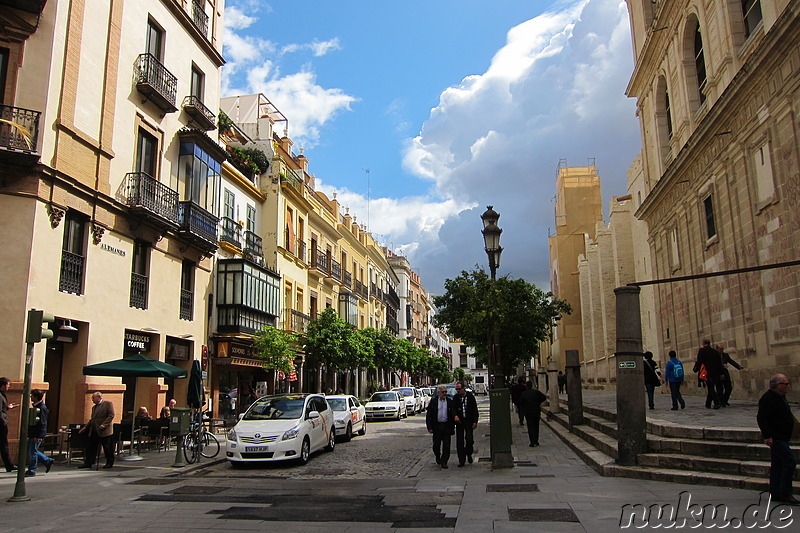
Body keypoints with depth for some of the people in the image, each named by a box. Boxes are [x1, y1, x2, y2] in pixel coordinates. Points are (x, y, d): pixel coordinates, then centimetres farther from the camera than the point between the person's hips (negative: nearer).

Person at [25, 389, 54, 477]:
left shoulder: (41, 408, -18)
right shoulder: (36, 406, 13)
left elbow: (42, 423, -21)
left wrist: (38, 436, -23)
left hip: (37, 435, -10)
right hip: (33, 434, 10)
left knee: (32, 452, -3)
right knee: (30, 450, 15)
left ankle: (31, 471, 7)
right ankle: (48, 461, 21)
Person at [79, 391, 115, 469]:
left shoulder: (108, 404, -4)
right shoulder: (94, 407, 20)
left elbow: (111, 415, -12)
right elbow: (92, 419, 24)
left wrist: (104, 424, -20)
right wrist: (86, 427, 14)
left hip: (104, 431, -7)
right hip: (94, 431, 7)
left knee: (107, 448, 0)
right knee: (91, 447, 4)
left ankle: (110, 463, 10)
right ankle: (88, 463, 10)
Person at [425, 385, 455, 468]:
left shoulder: (450, 402, 5)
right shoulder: (433, 401, 0)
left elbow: (453, 413, 6)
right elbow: (428, 415, 0)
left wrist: (452, 426, -8)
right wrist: (429, 427, -7)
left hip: (447, 426, 1)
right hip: (436, 426, -1)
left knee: (446, 445, -1)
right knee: (436, 444, 8)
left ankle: (444, 462, 8)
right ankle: (438, 459, 32)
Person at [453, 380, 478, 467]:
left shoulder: (470, 396, -3)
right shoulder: (455, 397, 2)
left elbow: (475, 409, 0)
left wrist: (475, 421, -5)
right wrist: (455, 416, -17)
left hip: (469, 421, -2)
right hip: (459, 421, 2)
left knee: (469, 439, -6)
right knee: (459, 441, 1)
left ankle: (469, 454, 21)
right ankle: (461, 460, 9)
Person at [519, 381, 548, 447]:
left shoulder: (524, 394, -6)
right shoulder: (536, 392, -2)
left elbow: (521, 403, -4)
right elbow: (544, 398, -2)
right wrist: (538, 402, 8)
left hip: (528, 412, -2)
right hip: (536, 411, 2)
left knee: (530, 427, 3)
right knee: (536, 426, 14)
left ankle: (532, 442, -4)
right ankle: (536, 441, 14)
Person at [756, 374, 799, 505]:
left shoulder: (780, 397, 15)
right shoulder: (767, 398, -17)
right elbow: (761, 418, -21)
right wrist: (767, 436, -25)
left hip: (781, 438, 10)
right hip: (775, 438, -10)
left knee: (777, 465, 12)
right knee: (790, 461, -14)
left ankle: (775, 494, 18)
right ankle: (784, 494, -9)